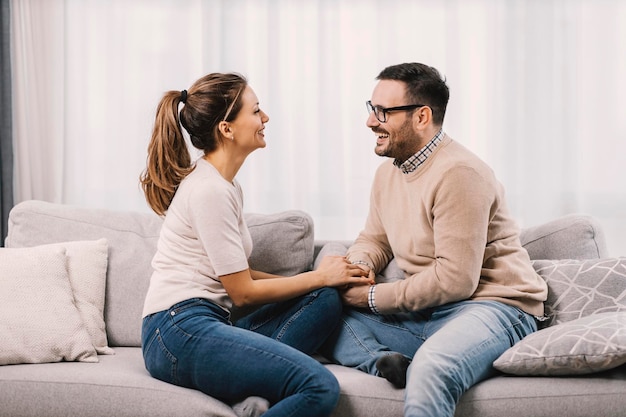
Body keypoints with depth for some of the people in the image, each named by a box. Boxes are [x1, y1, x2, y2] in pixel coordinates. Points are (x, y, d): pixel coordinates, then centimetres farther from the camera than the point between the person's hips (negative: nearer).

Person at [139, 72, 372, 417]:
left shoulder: (224, 185, 18)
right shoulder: (208, 191, -12)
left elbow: (238, 274, 16)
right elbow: (243, 292, -10)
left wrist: (325, 276, 7)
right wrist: (320, 276, 2)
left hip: (204, 326, 10)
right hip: (180, 333, -10)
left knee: (325, 300, -5)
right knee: (320, 387, -23)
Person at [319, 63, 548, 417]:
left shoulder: (458, 173, -17)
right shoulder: (389, 171, 11)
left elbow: (455, 279, -22)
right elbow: (374, 240, 24)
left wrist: (374, 297, -13)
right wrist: (358, 265, -2)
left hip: (491, 305, -9)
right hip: (424, 314, 9)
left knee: (430, 371, -41)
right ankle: (384, 363, -24)